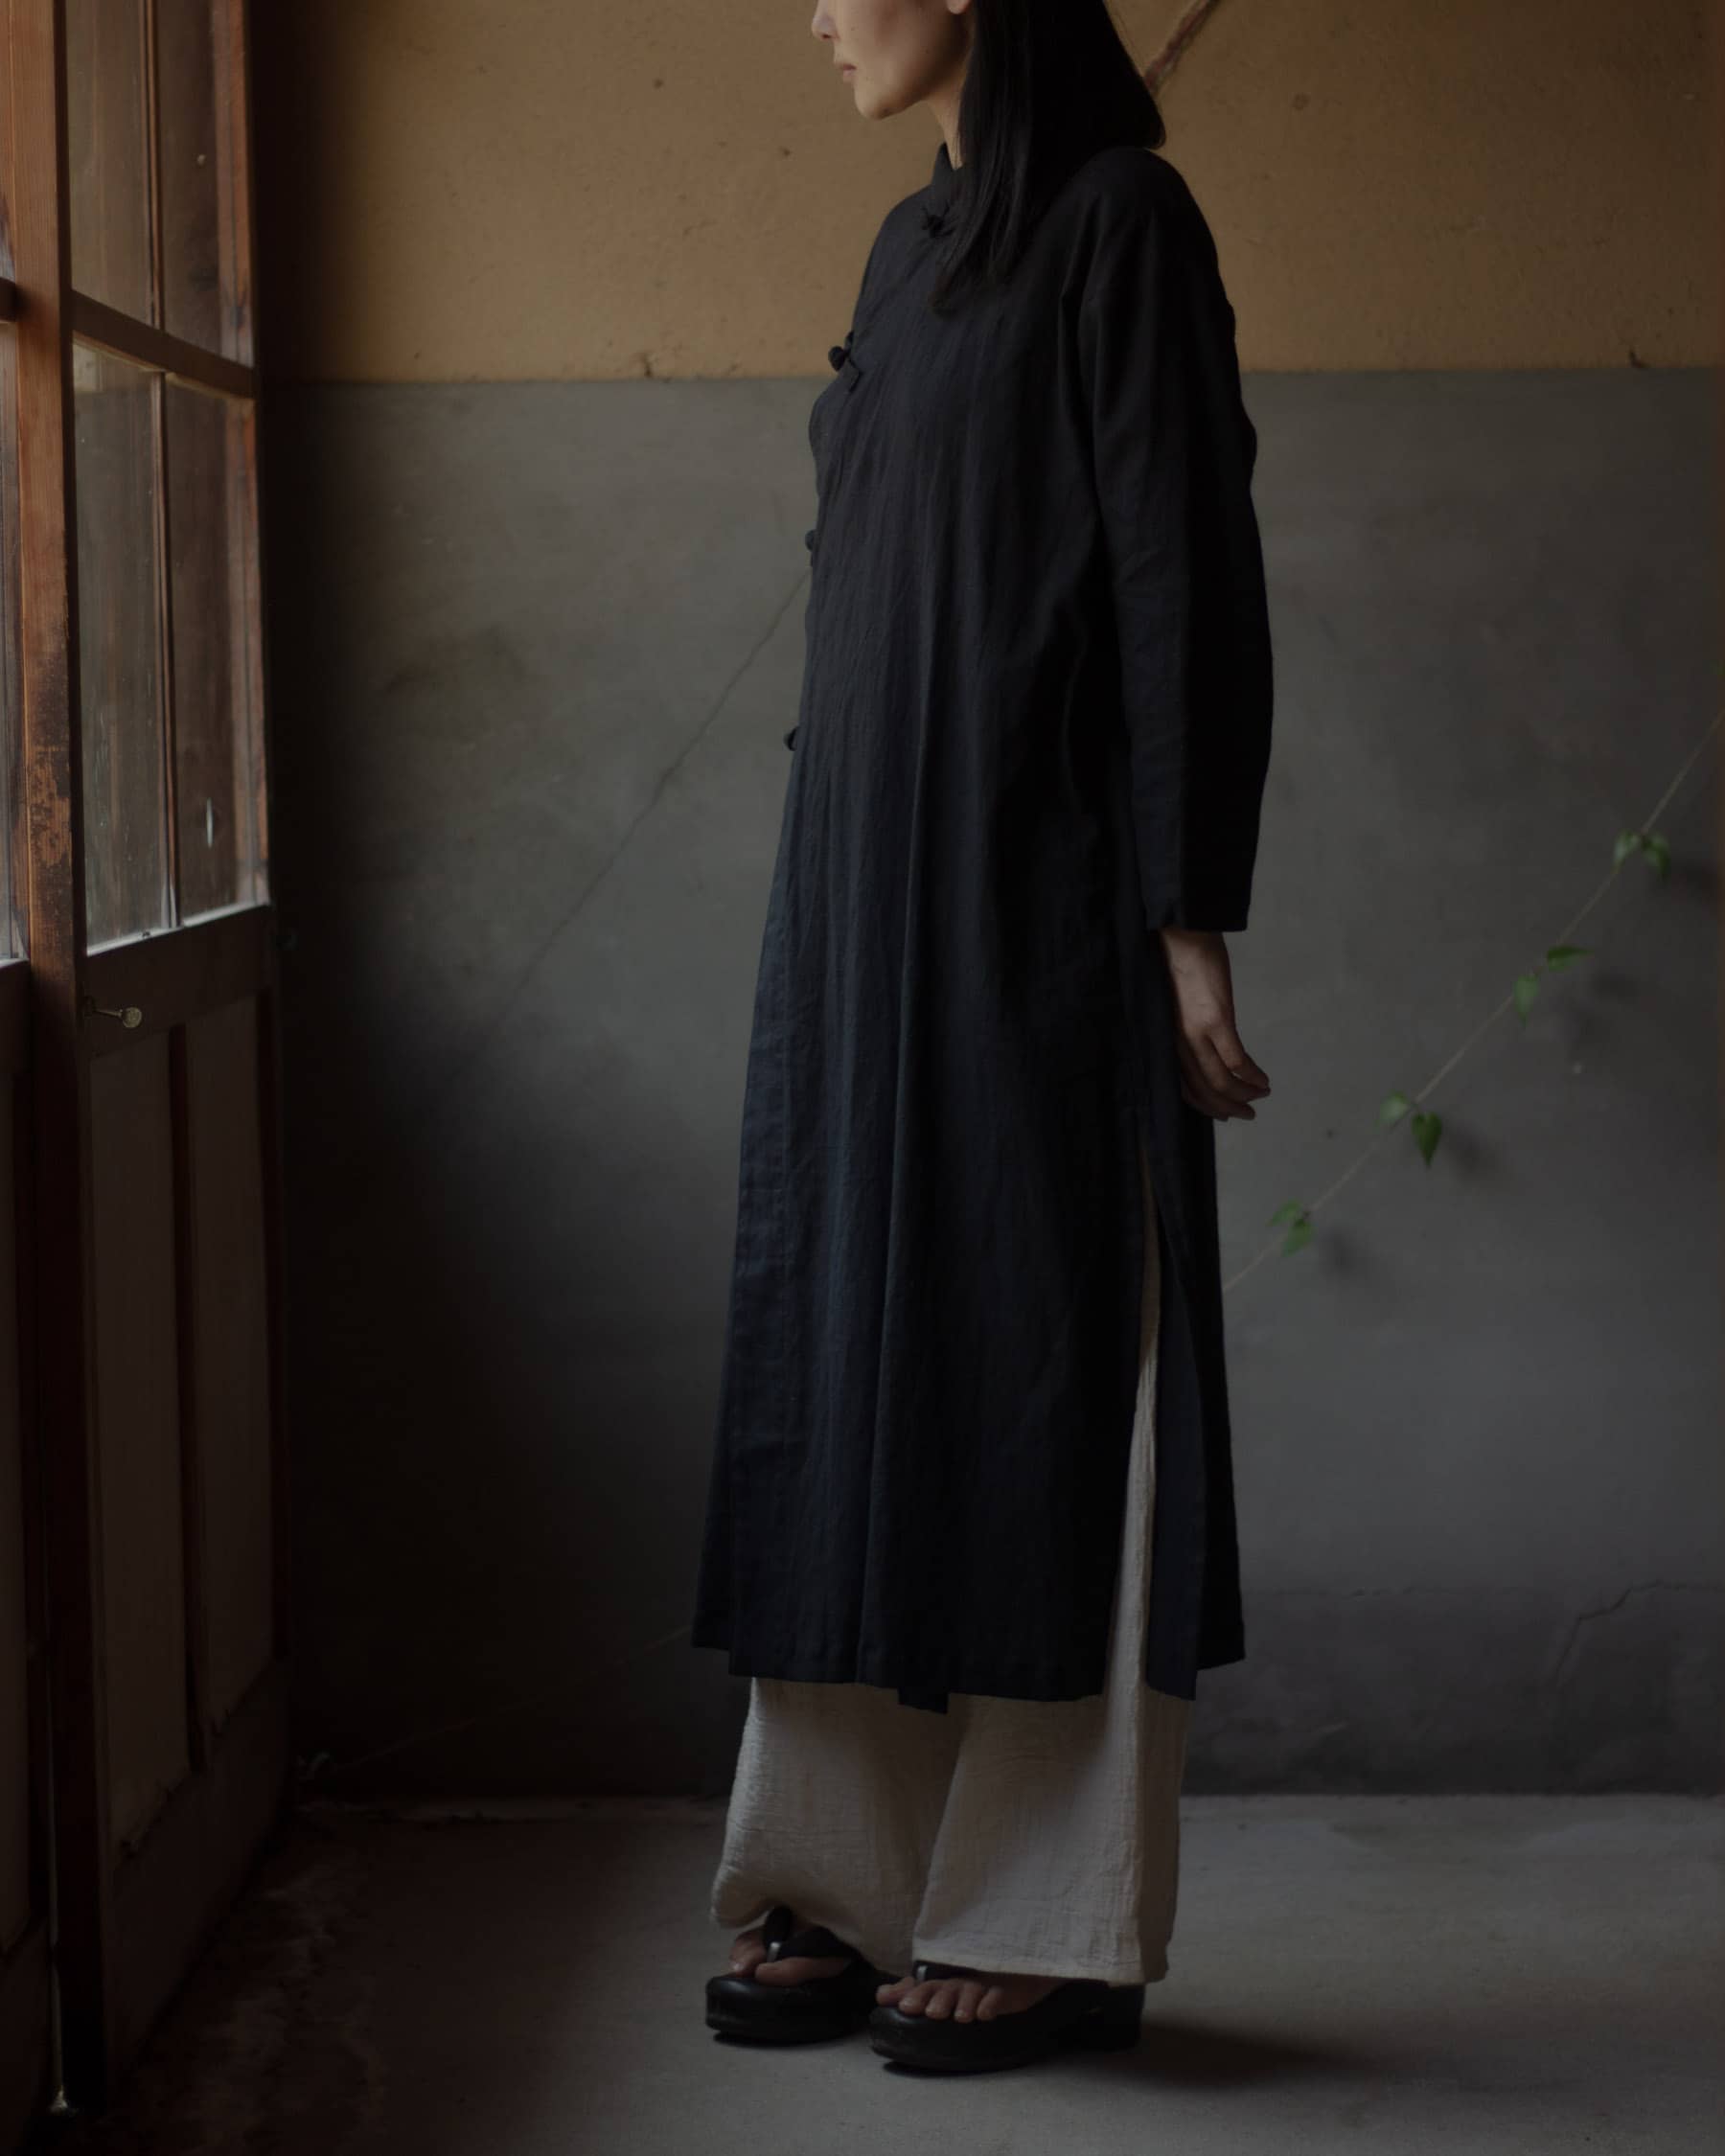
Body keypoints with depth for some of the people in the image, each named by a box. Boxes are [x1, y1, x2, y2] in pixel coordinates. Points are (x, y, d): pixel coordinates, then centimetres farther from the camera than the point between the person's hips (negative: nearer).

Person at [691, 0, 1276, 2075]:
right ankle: (870, 1882, 14)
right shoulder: (915, 243, 17)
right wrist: (838, 877, 18)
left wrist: (1189, 915, -17)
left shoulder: (1116, 218, -7)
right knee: (859, 1352, 7)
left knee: (1036, 1353, -4)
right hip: (870, 877, 8)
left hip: (1034, 885, -8)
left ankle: (1063, 1922, 4)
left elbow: (1186, 569, -13)